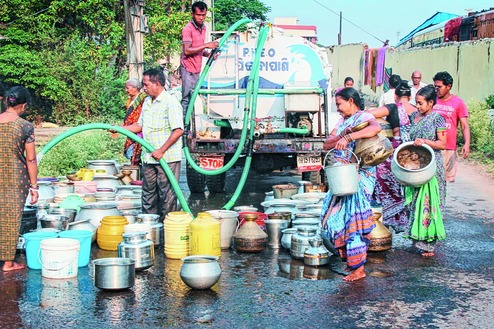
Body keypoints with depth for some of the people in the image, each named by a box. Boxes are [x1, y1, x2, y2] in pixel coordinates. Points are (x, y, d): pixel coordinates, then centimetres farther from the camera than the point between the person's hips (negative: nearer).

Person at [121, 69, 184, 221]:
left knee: (167, 194, -2)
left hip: (167, 158, -8)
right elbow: (140, 125, 23)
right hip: (148, 158, 9)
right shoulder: (147, 102, 15)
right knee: (148, 193, 14)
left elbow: (178, 130, -19)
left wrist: (161, 151, -20)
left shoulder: (170, 102, -12)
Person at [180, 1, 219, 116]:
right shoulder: (188, 29, -13)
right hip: (188, 69, -8)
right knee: (186, 99, -8)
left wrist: (208, 54, 1)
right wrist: (206, 45, -24)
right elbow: (187, 50, -22)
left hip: (197, 69, 8)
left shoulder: (203, 28, 12)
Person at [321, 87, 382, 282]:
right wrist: (341, 135, -10)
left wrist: (348, 137, -34)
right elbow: (327, 145, 9)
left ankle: (359, 268, -3)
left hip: (359, 176, -8)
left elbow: (376, 128, -30)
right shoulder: (342, 121, 18)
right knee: (334, 216, 7)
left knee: (354, 218, -8)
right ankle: (348, 257, 21)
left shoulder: (364, 117, -6)